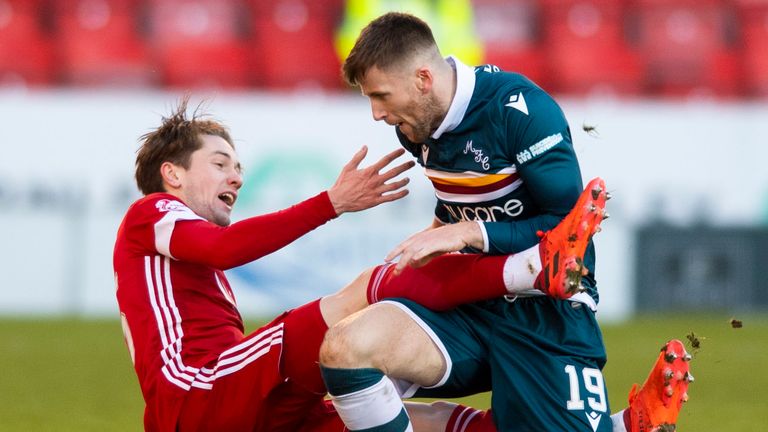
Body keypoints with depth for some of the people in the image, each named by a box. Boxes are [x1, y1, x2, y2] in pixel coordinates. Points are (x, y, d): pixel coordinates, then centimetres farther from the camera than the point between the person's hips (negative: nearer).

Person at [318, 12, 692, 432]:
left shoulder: (520, 109, -15)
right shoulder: (417, 126, 7)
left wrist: (467, 233, -21)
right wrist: (433, 237, 8)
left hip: (547, 314, -5)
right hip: (469, 307, 5)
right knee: (344, 347, -23)